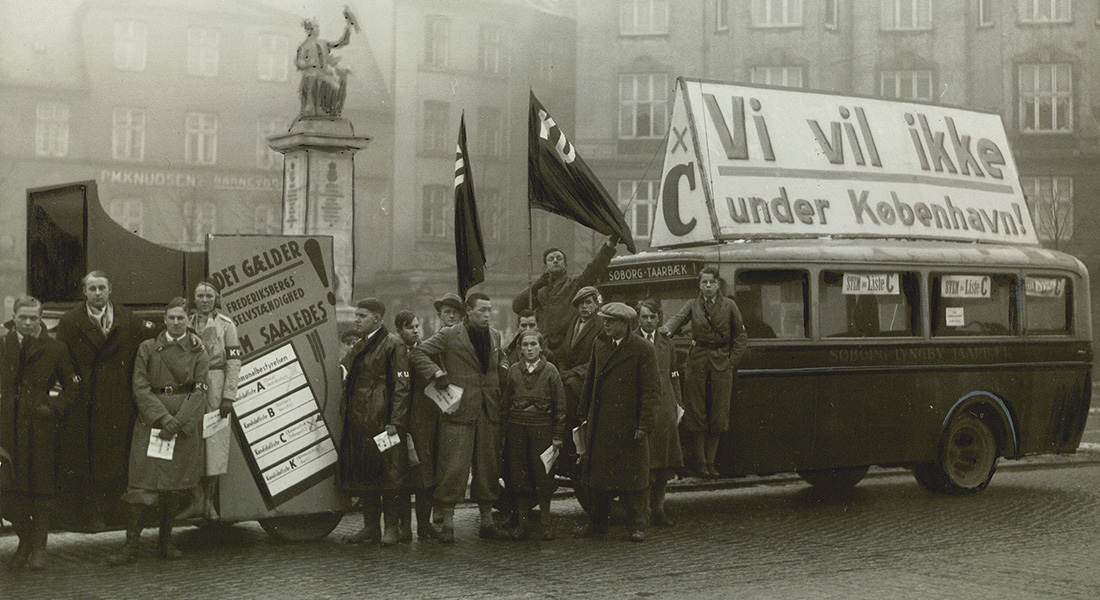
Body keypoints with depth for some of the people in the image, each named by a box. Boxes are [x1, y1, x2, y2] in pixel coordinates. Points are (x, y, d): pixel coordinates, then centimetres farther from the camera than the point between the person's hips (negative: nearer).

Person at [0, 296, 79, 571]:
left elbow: (72, 387, 8)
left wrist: (55, 407, -5)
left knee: (41, 487, 1)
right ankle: (25, 541, 21)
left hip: (40, 426, -2)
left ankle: (39, 548, 10)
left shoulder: (55, 349, 3)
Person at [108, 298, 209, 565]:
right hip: (151, 420, -1)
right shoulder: (148, 348, 6)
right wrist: (163, 418, -13)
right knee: (143, 481, -7)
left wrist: (178, 422, -12)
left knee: (178, 484, 4)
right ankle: (131, 545, -4)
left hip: (186, 423, 1)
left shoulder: (198, 351, 5)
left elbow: (200, 391, -1)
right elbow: (140, 388, -1)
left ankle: (166, 541, 17)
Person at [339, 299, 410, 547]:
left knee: (387, 474, -5)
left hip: (381, 421, -8)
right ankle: (370, 526, 16)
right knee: (362, 475, 8)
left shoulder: (392, 345, -5)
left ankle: (391, 528, 2)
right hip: (357, 422, 8)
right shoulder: (359, 347, 20)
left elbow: (401, 386, -10)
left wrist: (395, 422, -16)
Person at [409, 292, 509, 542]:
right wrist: (437, 373, -14)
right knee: (453, 467, -6)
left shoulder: (495, 335, 14)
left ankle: (487, 521, 19)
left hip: (489, 413, 5)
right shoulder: (449, 336, -3)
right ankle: (447, 523, 2)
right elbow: (418, 353, -5)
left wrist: (503, 370, 15)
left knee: (488, 468, 9)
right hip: (459, 411, -5)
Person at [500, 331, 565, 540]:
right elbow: (505, 403, 12)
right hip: (516, 427, 2)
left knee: (542, 474, -2)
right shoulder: (513, 370, 8)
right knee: (518, 474, 2)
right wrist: (504, 432, 7)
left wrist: (557, 435, -2)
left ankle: (545, 522, 9)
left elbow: (559, 405, 2)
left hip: (541, 428, -2)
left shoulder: (550, 371, 1)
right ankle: (523, 521, 11)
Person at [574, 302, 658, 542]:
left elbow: (651, 390, -10)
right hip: (599, 424, 6)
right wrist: (585, 415, 14)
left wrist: (644, 425, -14)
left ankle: (635, 526, 12)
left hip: (628, 425, -5)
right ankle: (597, 523, 20)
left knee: (631, 475, 2)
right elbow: (590, 381, 16)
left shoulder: (642, 350, -9)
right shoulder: (599, 344, 10)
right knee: (596, 472, 9)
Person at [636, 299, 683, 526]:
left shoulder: (667, 344, 16)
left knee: (665, 464, 5)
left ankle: (658, 509, 15)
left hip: (664, 410, 4)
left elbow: (674, 377, 18)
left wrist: (678, 404, 9)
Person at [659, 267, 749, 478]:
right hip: (697, 363, 0)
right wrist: (667, 328, -34)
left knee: (717, 415, 1)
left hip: (721, 364, 0)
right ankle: (700, 462, 7)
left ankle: (710, 462, 11)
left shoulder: (729, 306, 7)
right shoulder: (693, 306, 7)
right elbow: (679, 318, -12)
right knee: (697, 413, -1)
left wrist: (732, 361, 0)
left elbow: (741, 336, 10)